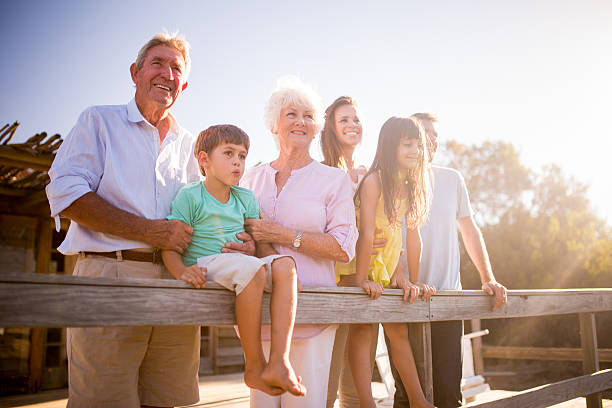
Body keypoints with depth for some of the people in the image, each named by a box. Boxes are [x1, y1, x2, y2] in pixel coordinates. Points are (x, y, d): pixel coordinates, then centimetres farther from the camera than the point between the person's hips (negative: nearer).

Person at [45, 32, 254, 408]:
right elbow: (66, 194, -4)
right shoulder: (99, 121, 9)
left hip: (177, 282, 4)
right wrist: (149, 230, -11)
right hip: (109, 275, -3)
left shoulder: (188, 145, 21)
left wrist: (240, 241, 3)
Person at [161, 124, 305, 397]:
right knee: (251, 269, -35)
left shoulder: (246, 198, 16)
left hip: (242, 267, 6)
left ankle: (278, 362, -31)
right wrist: (182, 272, -28)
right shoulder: (190, 196, -1)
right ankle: (254, 367, -26)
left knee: (284, 264, -23)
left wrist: (276, 265, -2)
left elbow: (261, 243, 16)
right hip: (204, 265, -6)